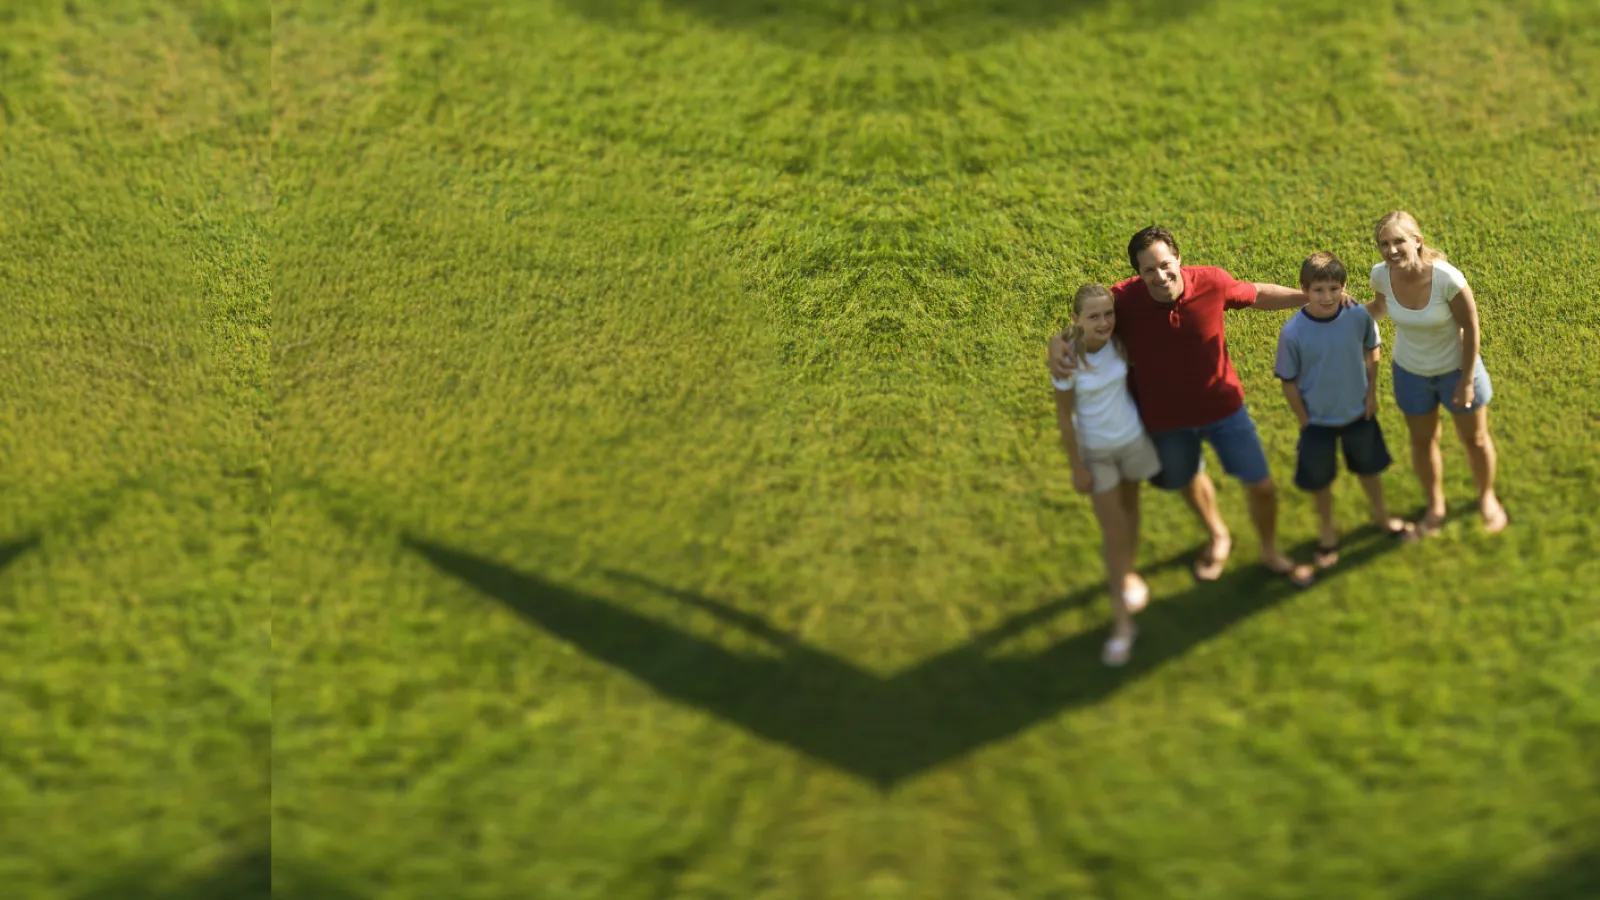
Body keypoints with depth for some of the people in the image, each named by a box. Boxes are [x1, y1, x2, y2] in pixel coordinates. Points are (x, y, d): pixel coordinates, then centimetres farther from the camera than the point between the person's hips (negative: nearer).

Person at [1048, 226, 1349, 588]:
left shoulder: (1212, 282, -24)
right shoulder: (1123, 300, -28)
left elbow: (1258, 294, -3)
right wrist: (1057, 345, -39)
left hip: (1223, 406, 0)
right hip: (1166, 418, 0)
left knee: (1261, 487, 9)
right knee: (1188, 479, 27)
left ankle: (1271, 552, 41)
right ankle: (1218, 537, 60)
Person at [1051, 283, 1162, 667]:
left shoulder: (1119, 343, -17)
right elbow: (1064, 416, -16)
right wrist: (1077, 467, -11)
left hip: (1132, 439, 3)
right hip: (1094, 451, -3)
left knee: (1129, 508, 24)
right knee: (1113, 530, -1)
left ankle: (1127, 573, 51)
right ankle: (1122, 624, 7)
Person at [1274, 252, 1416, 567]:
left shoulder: (1359, 316, -21)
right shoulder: (1293, 333, -27)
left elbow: (1371, 351, -1)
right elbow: (1288, 381, -14)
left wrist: (1372, 393, 0)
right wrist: (1304, 422, -9)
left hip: (1358, 413, 2)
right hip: (1318, 420, -2)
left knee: (1369, 467, 25)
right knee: (1320, 479, 18)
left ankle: (1380, 514, 52)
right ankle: (1326, 528, 45)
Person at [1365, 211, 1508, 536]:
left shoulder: (1447, 278, -35)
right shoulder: (1381, 275, -23)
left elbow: (1470, 328, -21)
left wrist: (1467, 381, -15)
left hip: (1456, 368, -3)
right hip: (1410, 373, 3)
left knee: (1475, 439, 19)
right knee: (1422, 441, 21)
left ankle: (1487, 497, 48)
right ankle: (1435, 505, 47)